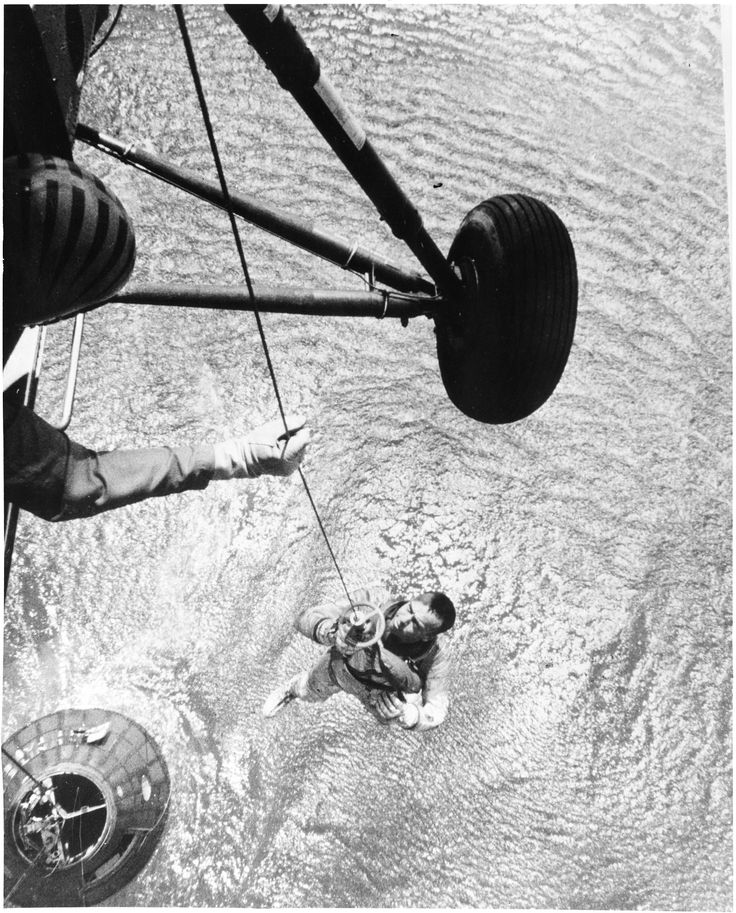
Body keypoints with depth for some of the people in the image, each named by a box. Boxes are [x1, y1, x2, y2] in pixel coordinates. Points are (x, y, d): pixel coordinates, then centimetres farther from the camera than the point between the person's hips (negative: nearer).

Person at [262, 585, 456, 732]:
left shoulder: (436, 657, -39)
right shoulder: (373, 601, -42)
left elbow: (436, 713, -29)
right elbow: (306, 617, -40)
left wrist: (408, 715, -50)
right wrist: (332, 633, -61)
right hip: (340, 665, 1)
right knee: (310, 691, 19)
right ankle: (292, 689, 60)